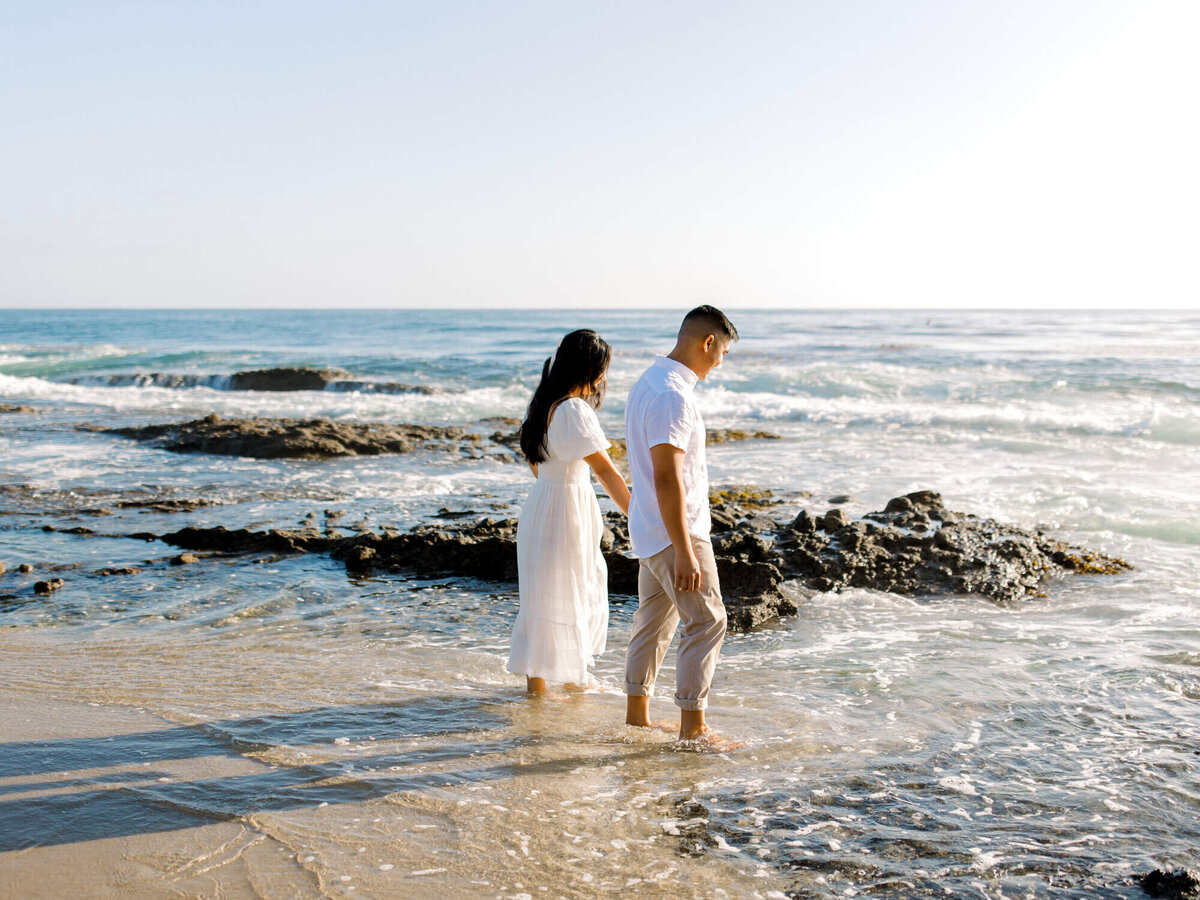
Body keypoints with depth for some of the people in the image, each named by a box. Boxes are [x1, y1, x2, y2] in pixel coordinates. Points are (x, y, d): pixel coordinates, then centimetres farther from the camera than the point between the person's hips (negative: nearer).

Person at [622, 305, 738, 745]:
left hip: (649, 529, 10)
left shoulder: (647, 382, 12)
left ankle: (636, 715, 24)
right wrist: (685, 553, -24)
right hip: (675, 531, -10)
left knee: (654, 620, 16)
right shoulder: (672, 396, -21)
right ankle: (693, 727, -1)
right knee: (707, 622, -4)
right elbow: (666, 480, -25)